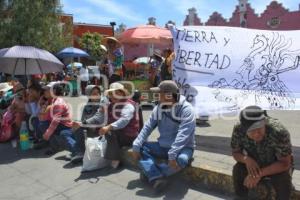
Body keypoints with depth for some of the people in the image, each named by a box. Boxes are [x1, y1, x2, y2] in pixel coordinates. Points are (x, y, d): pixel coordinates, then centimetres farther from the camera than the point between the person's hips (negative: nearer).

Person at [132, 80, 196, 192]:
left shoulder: (186, 109, -20)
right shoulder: (158, 108, -2)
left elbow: (183, 134, -30)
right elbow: (147, 127, -5)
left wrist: (172, 154, -38)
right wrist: (136, 146, -16)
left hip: (183, 148, -5)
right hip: (163, 146, 6)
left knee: (181, 160, -37)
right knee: (141, 147, -10)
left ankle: (150, 173, -15)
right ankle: (157, 178, -25)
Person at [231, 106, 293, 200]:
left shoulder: (279, 132, -35)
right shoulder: (238, 130, -26)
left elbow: (285, 163, -27)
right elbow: (235, 153, -11)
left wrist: (260, 174, -39)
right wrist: (246, 159, -34)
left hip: (278, 165, -1)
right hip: (253, 163, 2)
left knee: (283, 179, -31)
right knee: (238, 170, -25)